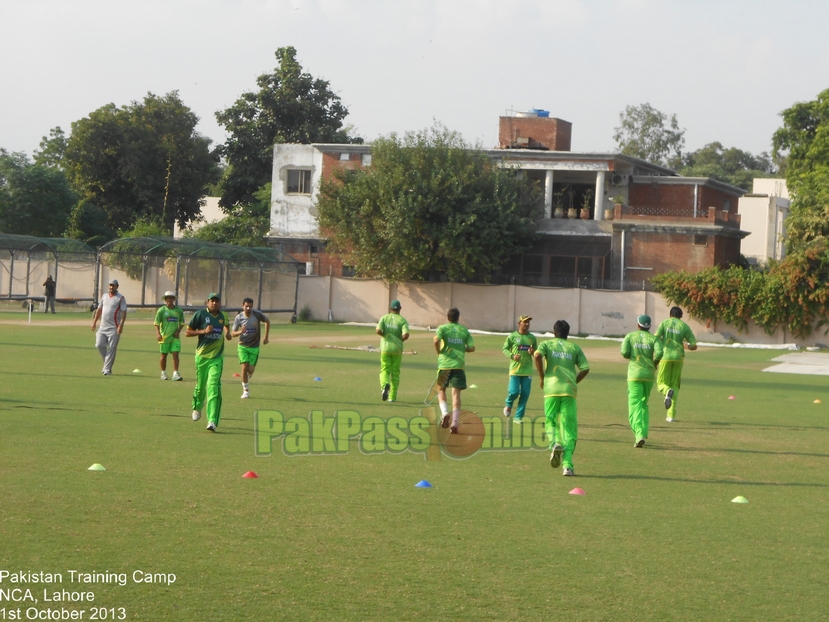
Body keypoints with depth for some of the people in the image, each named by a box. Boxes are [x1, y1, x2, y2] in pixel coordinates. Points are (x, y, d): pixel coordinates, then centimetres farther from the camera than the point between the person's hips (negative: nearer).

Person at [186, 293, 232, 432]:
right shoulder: (200, 314, -5)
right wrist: (203, 331, -17)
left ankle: (212, 421, -21)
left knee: (213, 387, -14)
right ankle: (197, 407, 45)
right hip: (202, 356, -1)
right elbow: (187, 333, -3)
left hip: (217, 357, 1)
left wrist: (228, 332, 9)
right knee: (200, 386, 11)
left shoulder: (223, 315, 6)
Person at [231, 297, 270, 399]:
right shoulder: (239, 318, -11)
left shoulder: (257, 314, -12)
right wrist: (240, 332, -30)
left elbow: (267, 321, 7)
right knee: (244, 368, -11)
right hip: (243, 346, -1)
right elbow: (232, 333, -7)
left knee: (251, 369, -2)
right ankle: (245, 390, 4)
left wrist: (266, 337, 7)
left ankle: (248, 376, 37)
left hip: (254, 347, 1)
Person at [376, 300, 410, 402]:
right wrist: (401, 339, 2)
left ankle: (385, 385, -25)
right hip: (397, 349, 0)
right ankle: (392, 396, 11)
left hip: (385, 347, 0)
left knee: (385, 370, 7)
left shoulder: (384, 318, 0)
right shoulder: (402, 320, -4)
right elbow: (406, 334, -18)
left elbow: (378, 330, -14)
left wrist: (385, 335, 5)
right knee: (395, 372, 10)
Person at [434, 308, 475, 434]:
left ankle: (444, 413, -9)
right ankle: (455, 423, -8)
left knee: (441, 390, 16)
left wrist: (439, 352, -1)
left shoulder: (442, 328, 1)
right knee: (456, 394, 0)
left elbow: (436, 340, -18)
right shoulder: (464, 330, 9)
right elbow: (472, 348, 5)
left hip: (444, 364, -1)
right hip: (459, 365, 1)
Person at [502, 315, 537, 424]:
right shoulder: (512, 336, 0)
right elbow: (505, 349, 4)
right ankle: (508, 405, 22)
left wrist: (533, 352, -7)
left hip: (527, 371, 3)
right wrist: (512, 356, -13)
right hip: (515, 369, -3)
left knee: (525, 394, -1)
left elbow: (536, 352, 17)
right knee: (514, 392, -12)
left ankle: (518, 417, 9)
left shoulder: (532, 338, 9)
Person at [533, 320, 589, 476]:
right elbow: (585, 368, 3)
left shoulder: (547, 344, 11)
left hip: (551, 388, -1)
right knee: (569, 429, 2)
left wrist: (542, 377, 0)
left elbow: (537, 355, -10)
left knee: (550, 422, 15)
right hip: (569, 390, 1)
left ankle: (555, 443, -17)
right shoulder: (574, 347, 14)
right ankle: (567, 465, -8)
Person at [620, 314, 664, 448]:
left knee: (635, 406, -7)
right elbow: (659, 353, -14)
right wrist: (654, 364, 4)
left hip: (634, 374, -2)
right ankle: (643, 432, 13)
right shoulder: (654, 338, 4)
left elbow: (625, 353, -10)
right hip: (649, 375, 2)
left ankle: (639, 435, -24)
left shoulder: (630, 336, 2)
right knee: (644, 404, 21)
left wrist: (631, 356, 12)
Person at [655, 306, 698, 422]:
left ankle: (668, 391, -30)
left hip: (665, 356, -1)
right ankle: (671, 415, 5)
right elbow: (694, 346, 4)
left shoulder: (664, 323, 3)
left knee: (661, 383, 9)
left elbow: (656, 339, -10)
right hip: (678, 357, 2)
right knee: (675, 385, 12)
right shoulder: (685, 326, 6)